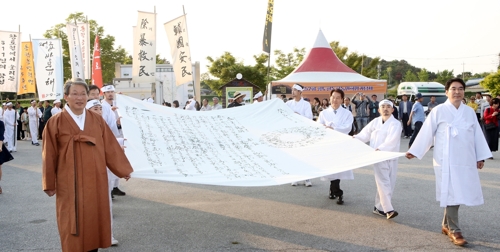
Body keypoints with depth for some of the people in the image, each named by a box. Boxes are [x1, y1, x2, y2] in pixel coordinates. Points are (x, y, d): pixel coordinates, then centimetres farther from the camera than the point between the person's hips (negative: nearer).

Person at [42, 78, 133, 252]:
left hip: (95, 181, 3)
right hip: (70, 183, -3)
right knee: (73, 223, 4)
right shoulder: (56, 123, -5)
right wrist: (49, 184, -1)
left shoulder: (97, 120, 4)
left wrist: (123, 170, 9)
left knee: (94, 219, 10)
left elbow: (111, 147, 7)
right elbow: (50, 155, -3)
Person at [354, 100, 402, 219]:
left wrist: (380, 148, -31)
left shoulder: (396, 124, -5)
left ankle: (379, 207, 18)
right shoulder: (375, 122, 7)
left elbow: (391, 140, -19)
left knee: (390, 184, 5)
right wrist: (355, 138, -5)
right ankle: (388, 209, -13)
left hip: (391, 158, 0)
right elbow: (365, 134, 12)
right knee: (384, 182, -10)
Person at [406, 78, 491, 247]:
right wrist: (414, 151, 0)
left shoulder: (470, 112, 8)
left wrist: (481, 156, 10)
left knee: (459, 194, 9)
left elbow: (477, 135, 12)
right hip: (447, 161, -4)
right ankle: (454, 231, 6)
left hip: (466, 161, 4)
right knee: (452, 195, -3)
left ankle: (446, 225, 26)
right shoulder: (438, 111, -4)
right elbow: (426, 133, -1)